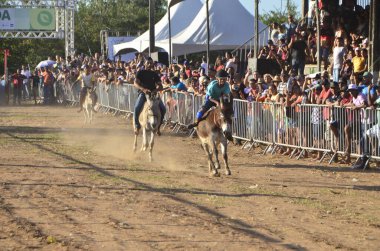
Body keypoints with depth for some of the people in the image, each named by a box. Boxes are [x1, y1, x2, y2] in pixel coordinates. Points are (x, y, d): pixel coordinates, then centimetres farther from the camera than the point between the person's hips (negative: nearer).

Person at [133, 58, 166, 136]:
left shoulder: (154, 74, 14)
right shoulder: (141, 73, 6)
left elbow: (160, 86, 12)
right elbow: (135, 83, -7)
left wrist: (157, 89, -13)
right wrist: (143, 89, -25)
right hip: (143, 93, -3)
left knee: (163, 108, -17)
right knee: (137, 107, -30)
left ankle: (158, 126, 1)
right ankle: (137, 125, -11)